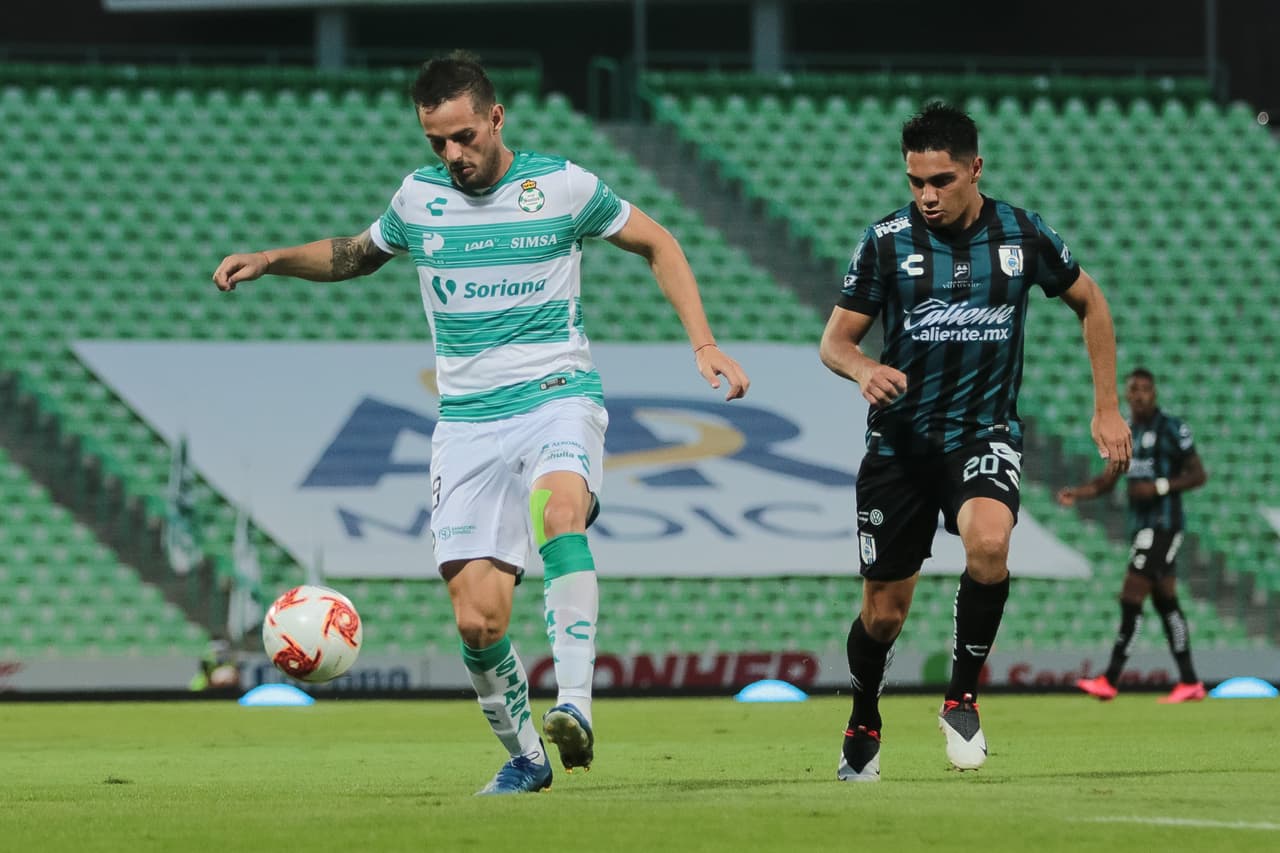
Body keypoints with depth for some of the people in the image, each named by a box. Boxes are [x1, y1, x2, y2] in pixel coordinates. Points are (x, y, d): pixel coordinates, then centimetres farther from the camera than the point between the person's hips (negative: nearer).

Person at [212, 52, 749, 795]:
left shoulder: (562, 185, -2)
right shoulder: (418, 197, 6)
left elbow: (656, 243, 11)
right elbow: (354, 255, 26)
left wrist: (703, 345, 2)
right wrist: (270, 260, 11)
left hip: (559, 398, -3)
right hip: (469, 421, 3)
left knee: (558, 508, -37)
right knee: (478, 620, -7)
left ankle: (574, 711, -43)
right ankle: (524, 759, 17)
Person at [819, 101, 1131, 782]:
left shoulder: (1022, 235, -3)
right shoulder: (887, 241, -6)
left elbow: (1089, 302, 13)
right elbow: (834, 340, -1)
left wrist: (1107, 409, 11)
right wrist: (865, 370, -25)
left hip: (984, 434, -1)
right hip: (899, 441, 1)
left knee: (989, 541, -32)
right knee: (884, 611, 4)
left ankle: (962, 696, -13)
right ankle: (863, 727, 33)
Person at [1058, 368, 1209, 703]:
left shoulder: (1172, 429, -8)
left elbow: (1198, 474, -7)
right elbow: (1108, 480, 17)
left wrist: (1160, 487, -19)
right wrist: (1076, 493, -1)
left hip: (1163, 524, -8)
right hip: (1140, 525, 8)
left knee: (1131, 600, -11)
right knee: (1165, 603, 10)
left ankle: (1110, 681, -11)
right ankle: (1189, 683, 14)